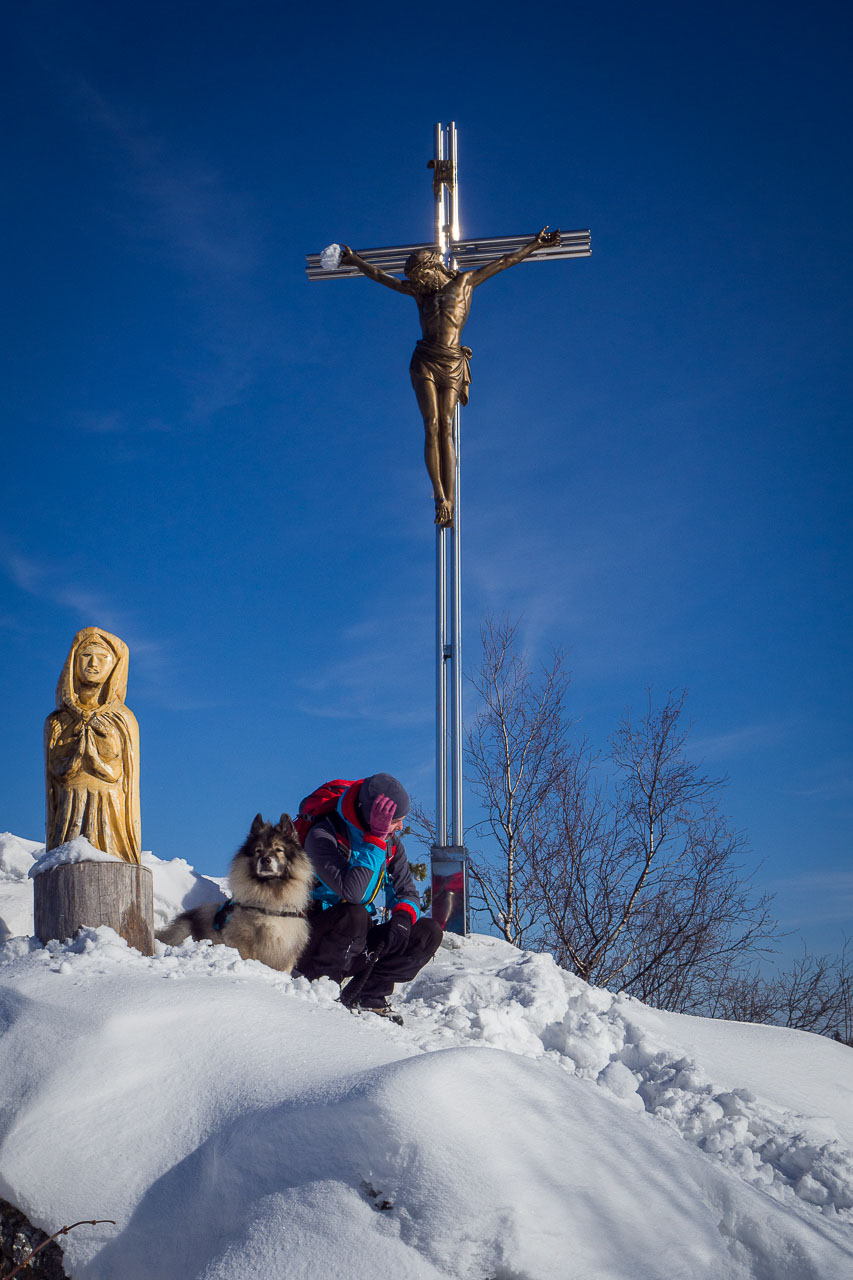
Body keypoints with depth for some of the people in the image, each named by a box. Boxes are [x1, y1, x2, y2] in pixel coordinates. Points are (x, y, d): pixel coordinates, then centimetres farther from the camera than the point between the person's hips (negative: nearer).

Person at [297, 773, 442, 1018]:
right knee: (354, 914, -37)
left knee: (429, 932, -10)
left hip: (359, 944, 7)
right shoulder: (323, 836, -19)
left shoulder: (391, 843, 3)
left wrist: (403, 917, -15)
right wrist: (376, 839, -31)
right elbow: (352, 892, -32)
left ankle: (366, 996, -15)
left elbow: (407, 892, 8)